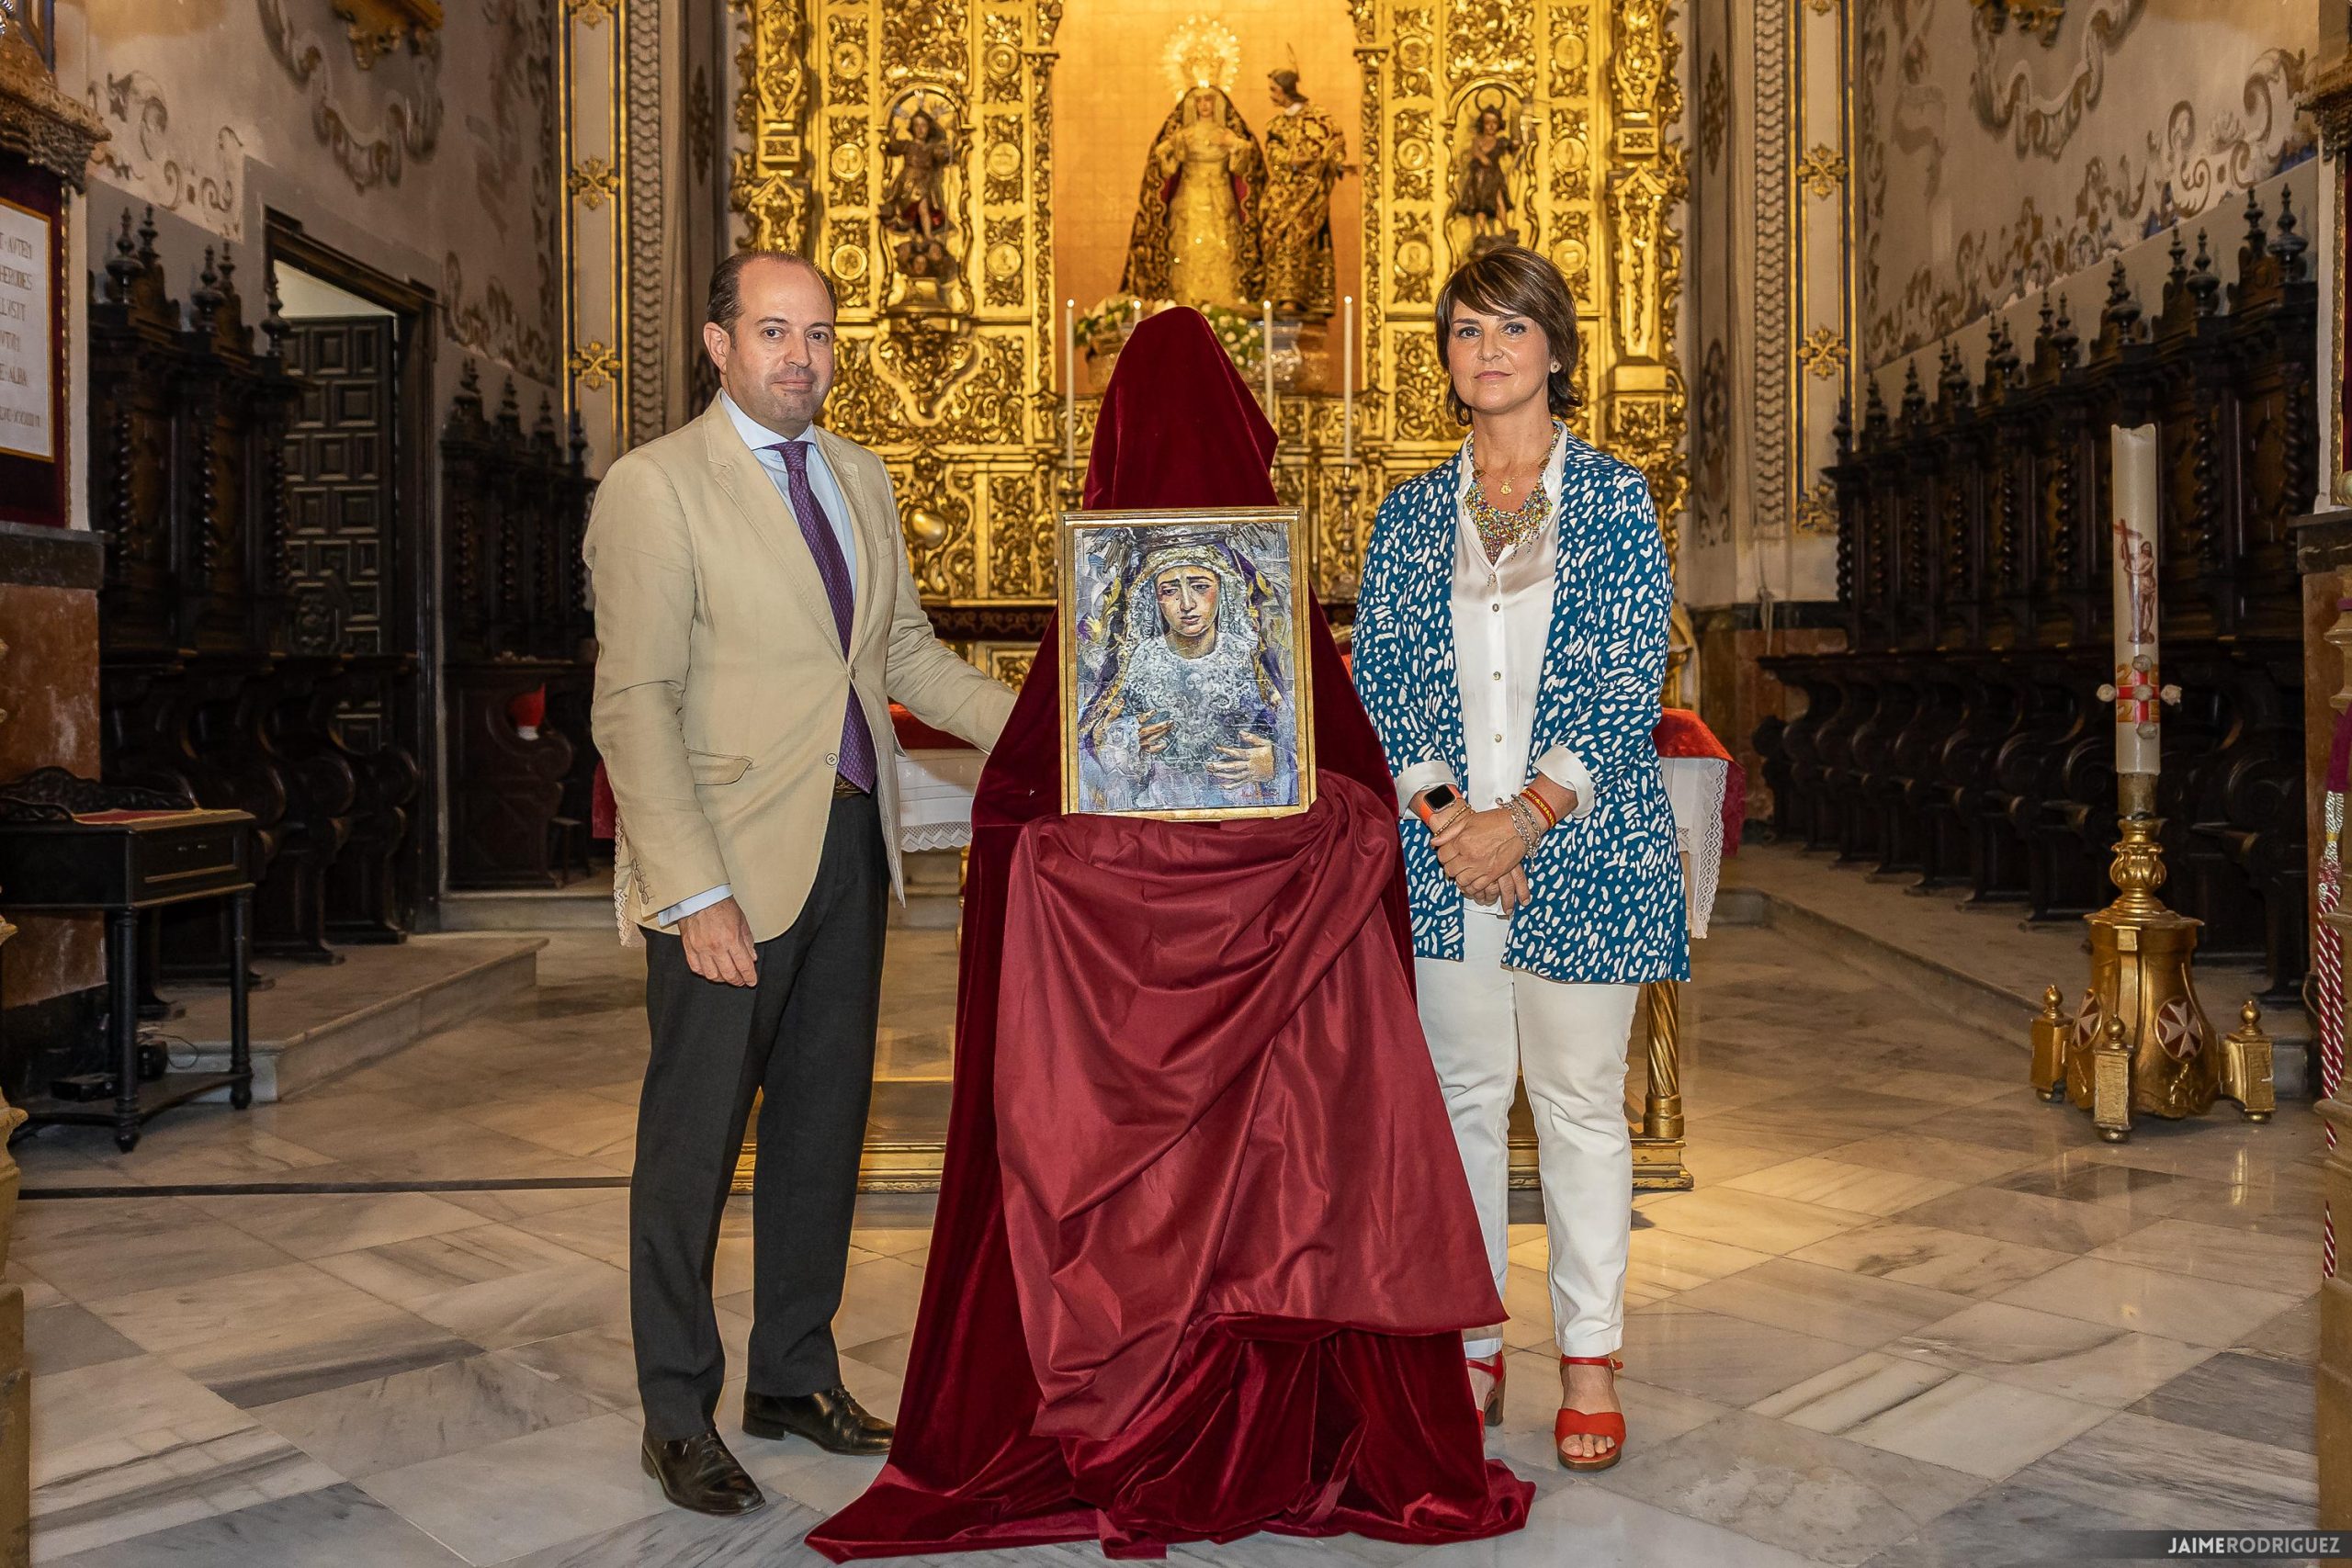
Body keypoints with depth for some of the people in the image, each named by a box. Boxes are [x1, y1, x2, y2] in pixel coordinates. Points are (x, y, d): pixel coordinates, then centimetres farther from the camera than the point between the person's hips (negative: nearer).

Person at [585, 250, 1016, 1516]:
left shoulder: (859, 477, 13)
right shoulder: (653, 488, -8)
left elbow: (907, 652, 17)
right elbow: (633, 710, -13)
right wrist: (696, 894, -19)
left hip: (850, 843, 7)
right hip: (727, 861, -6)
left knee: (823, 1123, 14)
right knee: (694, 1140, 4)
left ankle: (794, 1374, 31)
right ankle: (678, 1418, 21)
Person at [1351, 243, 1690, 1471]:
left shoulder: (1615, 502, 2)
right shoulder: (1411, 515, 9)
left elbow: (1630, 686, -5)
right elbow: (1376, 681, 4)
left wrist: (1526, 814, -15)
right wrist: (1441, 811, -11)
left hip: (1581, 844, -2)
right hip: (1443, 849, 2)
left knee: (1581, 1101, 5)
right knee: (1462, 1096, 9)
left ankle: (1588, 1359, 19)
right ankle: (1470, 1346, 23)